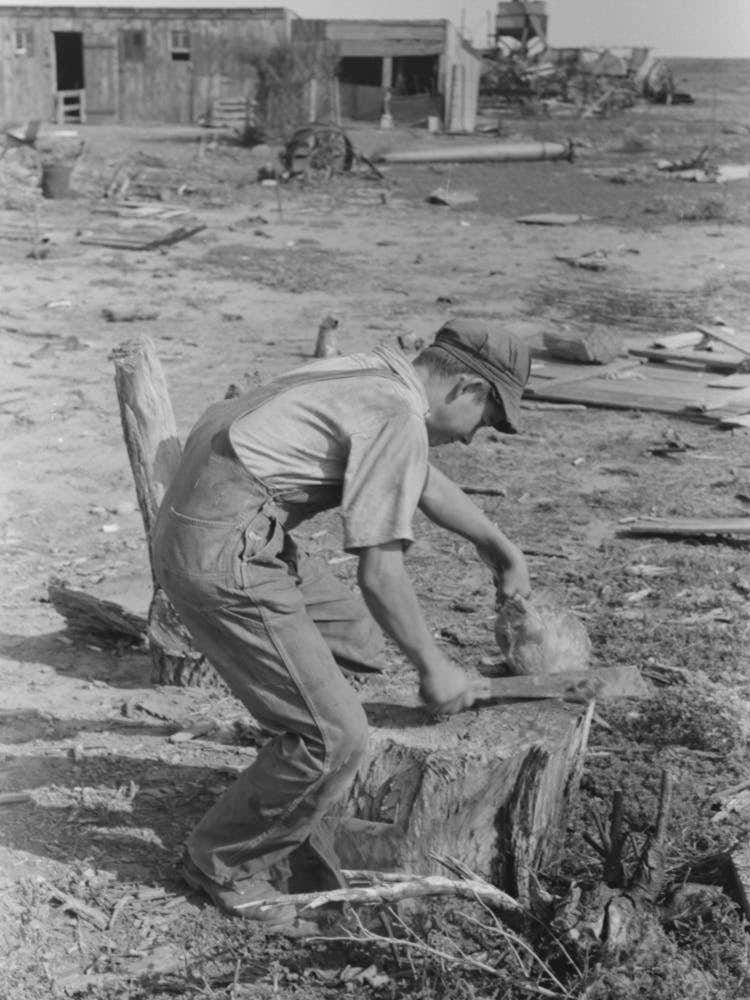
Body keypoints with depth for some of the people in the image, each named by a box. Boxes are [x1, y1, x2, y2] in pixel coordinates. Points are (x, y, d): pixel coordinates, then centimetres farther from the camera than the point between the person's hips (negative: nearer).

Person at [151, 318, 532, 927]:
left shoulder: (375, 375, 15)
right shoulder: (399, 419, -15)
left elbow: (423, 480, 32)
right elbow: (380, 572, -16)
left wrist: (499, 546, 42)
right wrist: (433, 665, -2)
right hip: (224, 561, -11)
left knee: (349, 636, 26)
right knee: (334, 736, -6)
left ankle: (299, 848, 31)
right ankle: (225, 861, 17)